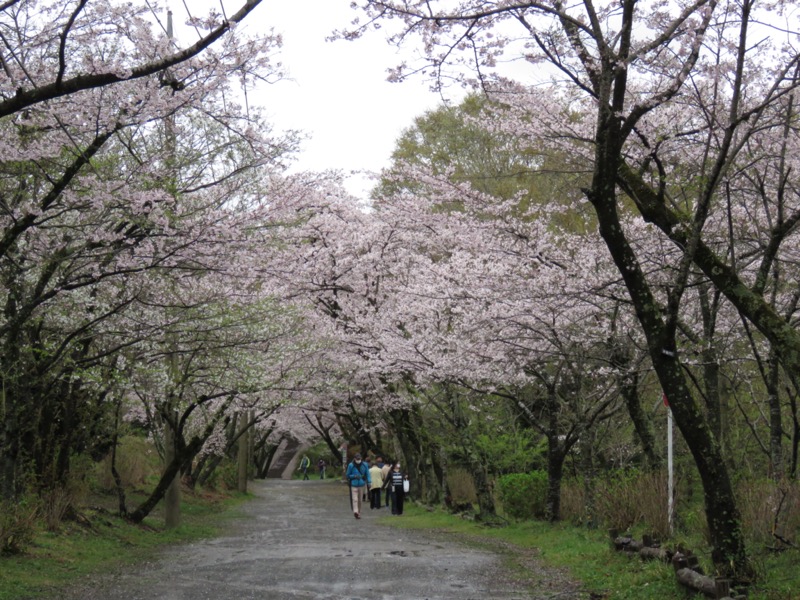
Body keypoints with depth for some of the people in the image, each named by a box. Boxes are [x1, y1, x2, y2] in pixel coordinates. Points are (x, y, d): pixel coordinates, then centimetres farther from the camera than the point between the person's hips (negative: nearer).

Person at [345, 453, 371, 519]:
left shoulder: (364, 465, 1)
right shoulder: (351, 465, -4)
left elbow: (367, 474, 5)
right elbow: (348, 475, 4)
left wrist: (369, 482, -6)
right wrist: (354, 476, -13)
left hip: (362, 484, 3)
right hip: (354, 485, -3)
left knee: (360, 500, 11)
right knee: (355, 499, -16)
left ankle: (359, 513, 22)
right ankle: (355, 511, -28)